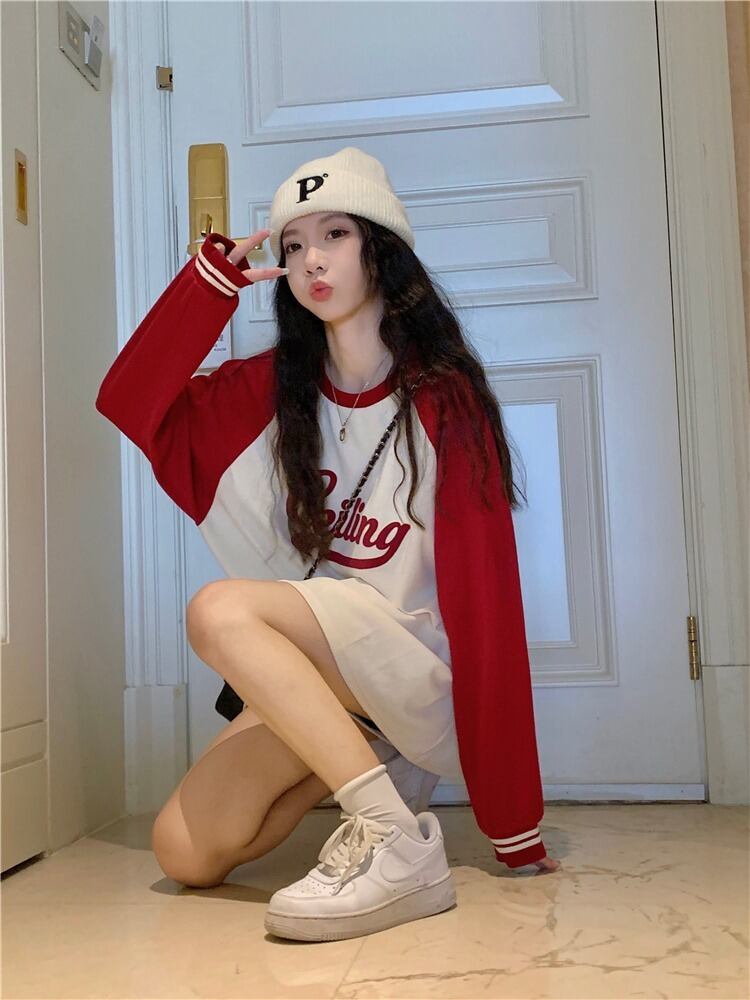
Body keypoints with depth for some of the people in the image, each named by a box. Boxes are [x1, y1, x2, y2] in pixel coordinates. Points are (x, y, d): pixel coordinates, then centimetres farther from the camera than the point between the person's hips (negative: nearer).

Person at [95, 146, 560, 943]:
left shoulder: (444, 399, -12)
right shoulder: (276, 387, 5)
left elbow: (484, 592, -16)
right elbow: (131, 401, 0)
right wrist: (214, 276, -12)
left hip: (412, 664, -5)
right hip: (311, 672, 6)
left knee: (221, 610, -29)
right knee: (186, 855, -9)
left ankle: (396, 841, -26)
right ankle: (357, 756, 11)